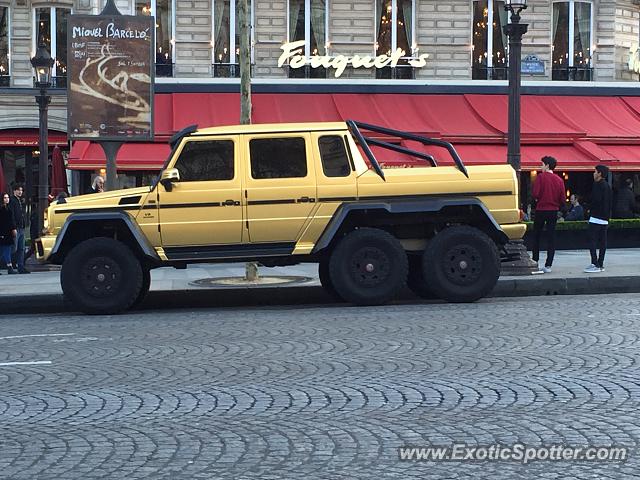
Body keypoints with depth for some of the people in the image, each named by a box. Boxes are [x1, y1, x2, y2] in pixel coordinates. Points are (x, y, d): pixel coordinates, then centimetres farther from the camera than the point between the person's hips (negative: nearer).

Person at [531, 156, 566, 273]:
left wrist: (539, 200, 5)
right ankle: (548, 265, 0)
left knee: (536, 236, 13)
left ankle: (535, 261, 16)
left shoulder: (541, 176, -9)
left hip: (541, 210, -3)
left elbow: (535, 194, -17)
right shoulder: (559, 180, 3)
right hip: (554, 211, 3)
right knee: (551, 237, 4)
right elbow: (562, 199, 1)